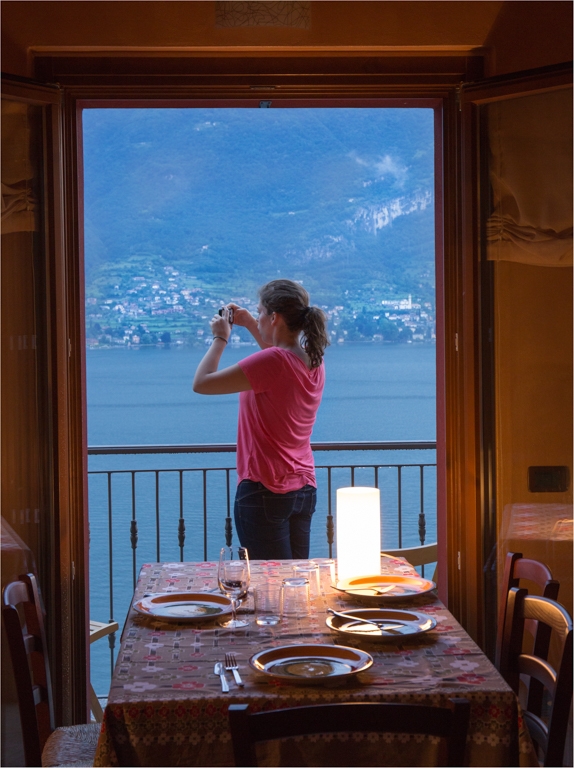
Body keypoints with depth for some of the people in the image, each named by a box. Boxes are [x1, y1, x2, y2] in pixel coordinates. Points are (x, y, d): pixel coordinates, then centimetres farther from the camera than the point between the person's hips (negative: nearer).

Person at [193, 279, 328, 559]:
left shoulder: (270, 362, -21)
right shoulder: (314, 361, 4)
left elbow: (201, 383, -20)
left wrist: (220, 338, -5)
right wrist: (251, 326, 25)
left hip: (265, 491, -8)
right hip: (305, 490, 8)